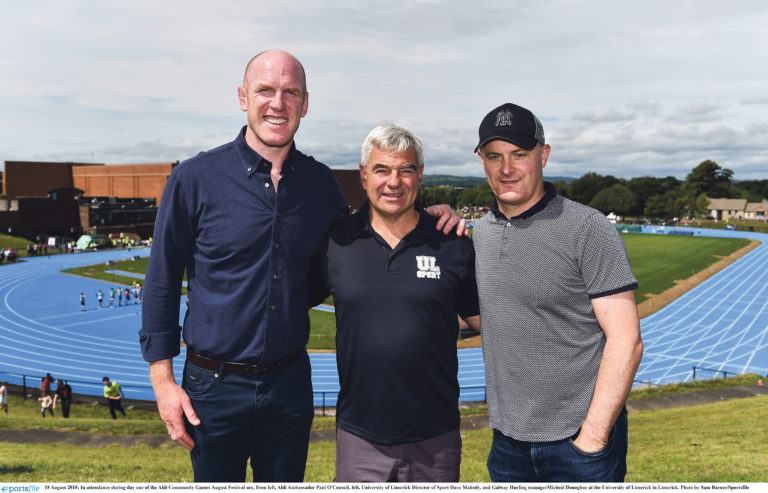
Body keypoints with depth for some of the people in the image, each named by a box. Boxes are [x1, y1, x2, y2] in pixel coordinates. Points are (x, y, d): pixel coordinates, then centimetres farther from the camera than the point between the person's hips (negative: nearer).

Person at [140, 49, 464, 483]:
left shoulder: (321, 182, 1)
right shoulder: (194, 179, -9)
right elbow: (162, 281, -4)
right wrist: (163, 380, -6)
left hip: (291, 382, 3)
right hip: (215, 385, -2)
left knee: (285, 481, 19)